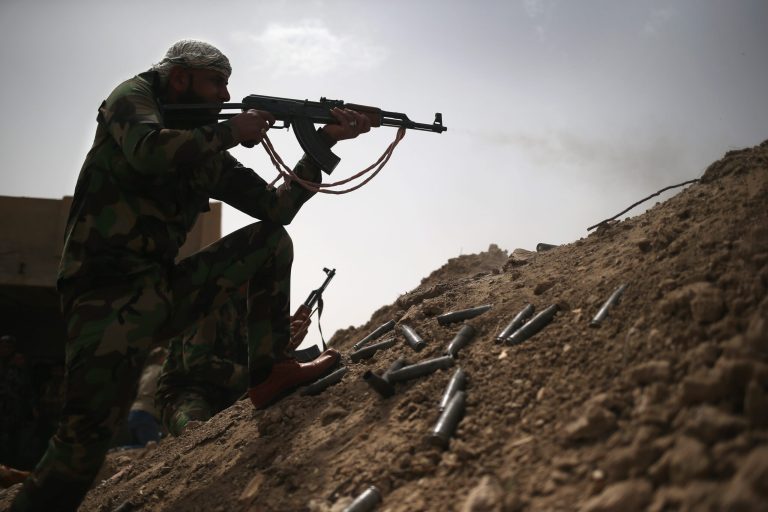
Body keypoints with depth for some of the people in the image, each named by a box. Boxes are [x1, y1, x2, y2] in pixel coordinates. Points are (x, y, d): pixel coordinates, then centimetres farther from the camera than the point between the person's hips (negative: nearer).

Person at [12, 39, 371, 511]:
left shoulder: (211, 156, 15)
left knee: (272, 239, 5)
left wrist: (325, 141, 4)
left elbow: (276, 207, 10)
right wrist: (231, 132, -11)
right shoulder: (134, 96, 0)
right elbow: (148, 152, -23)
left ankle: (270, 371, 2)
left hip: (165, 292, 7)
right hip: (107, 294, -7)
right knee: (86, 434, -19)